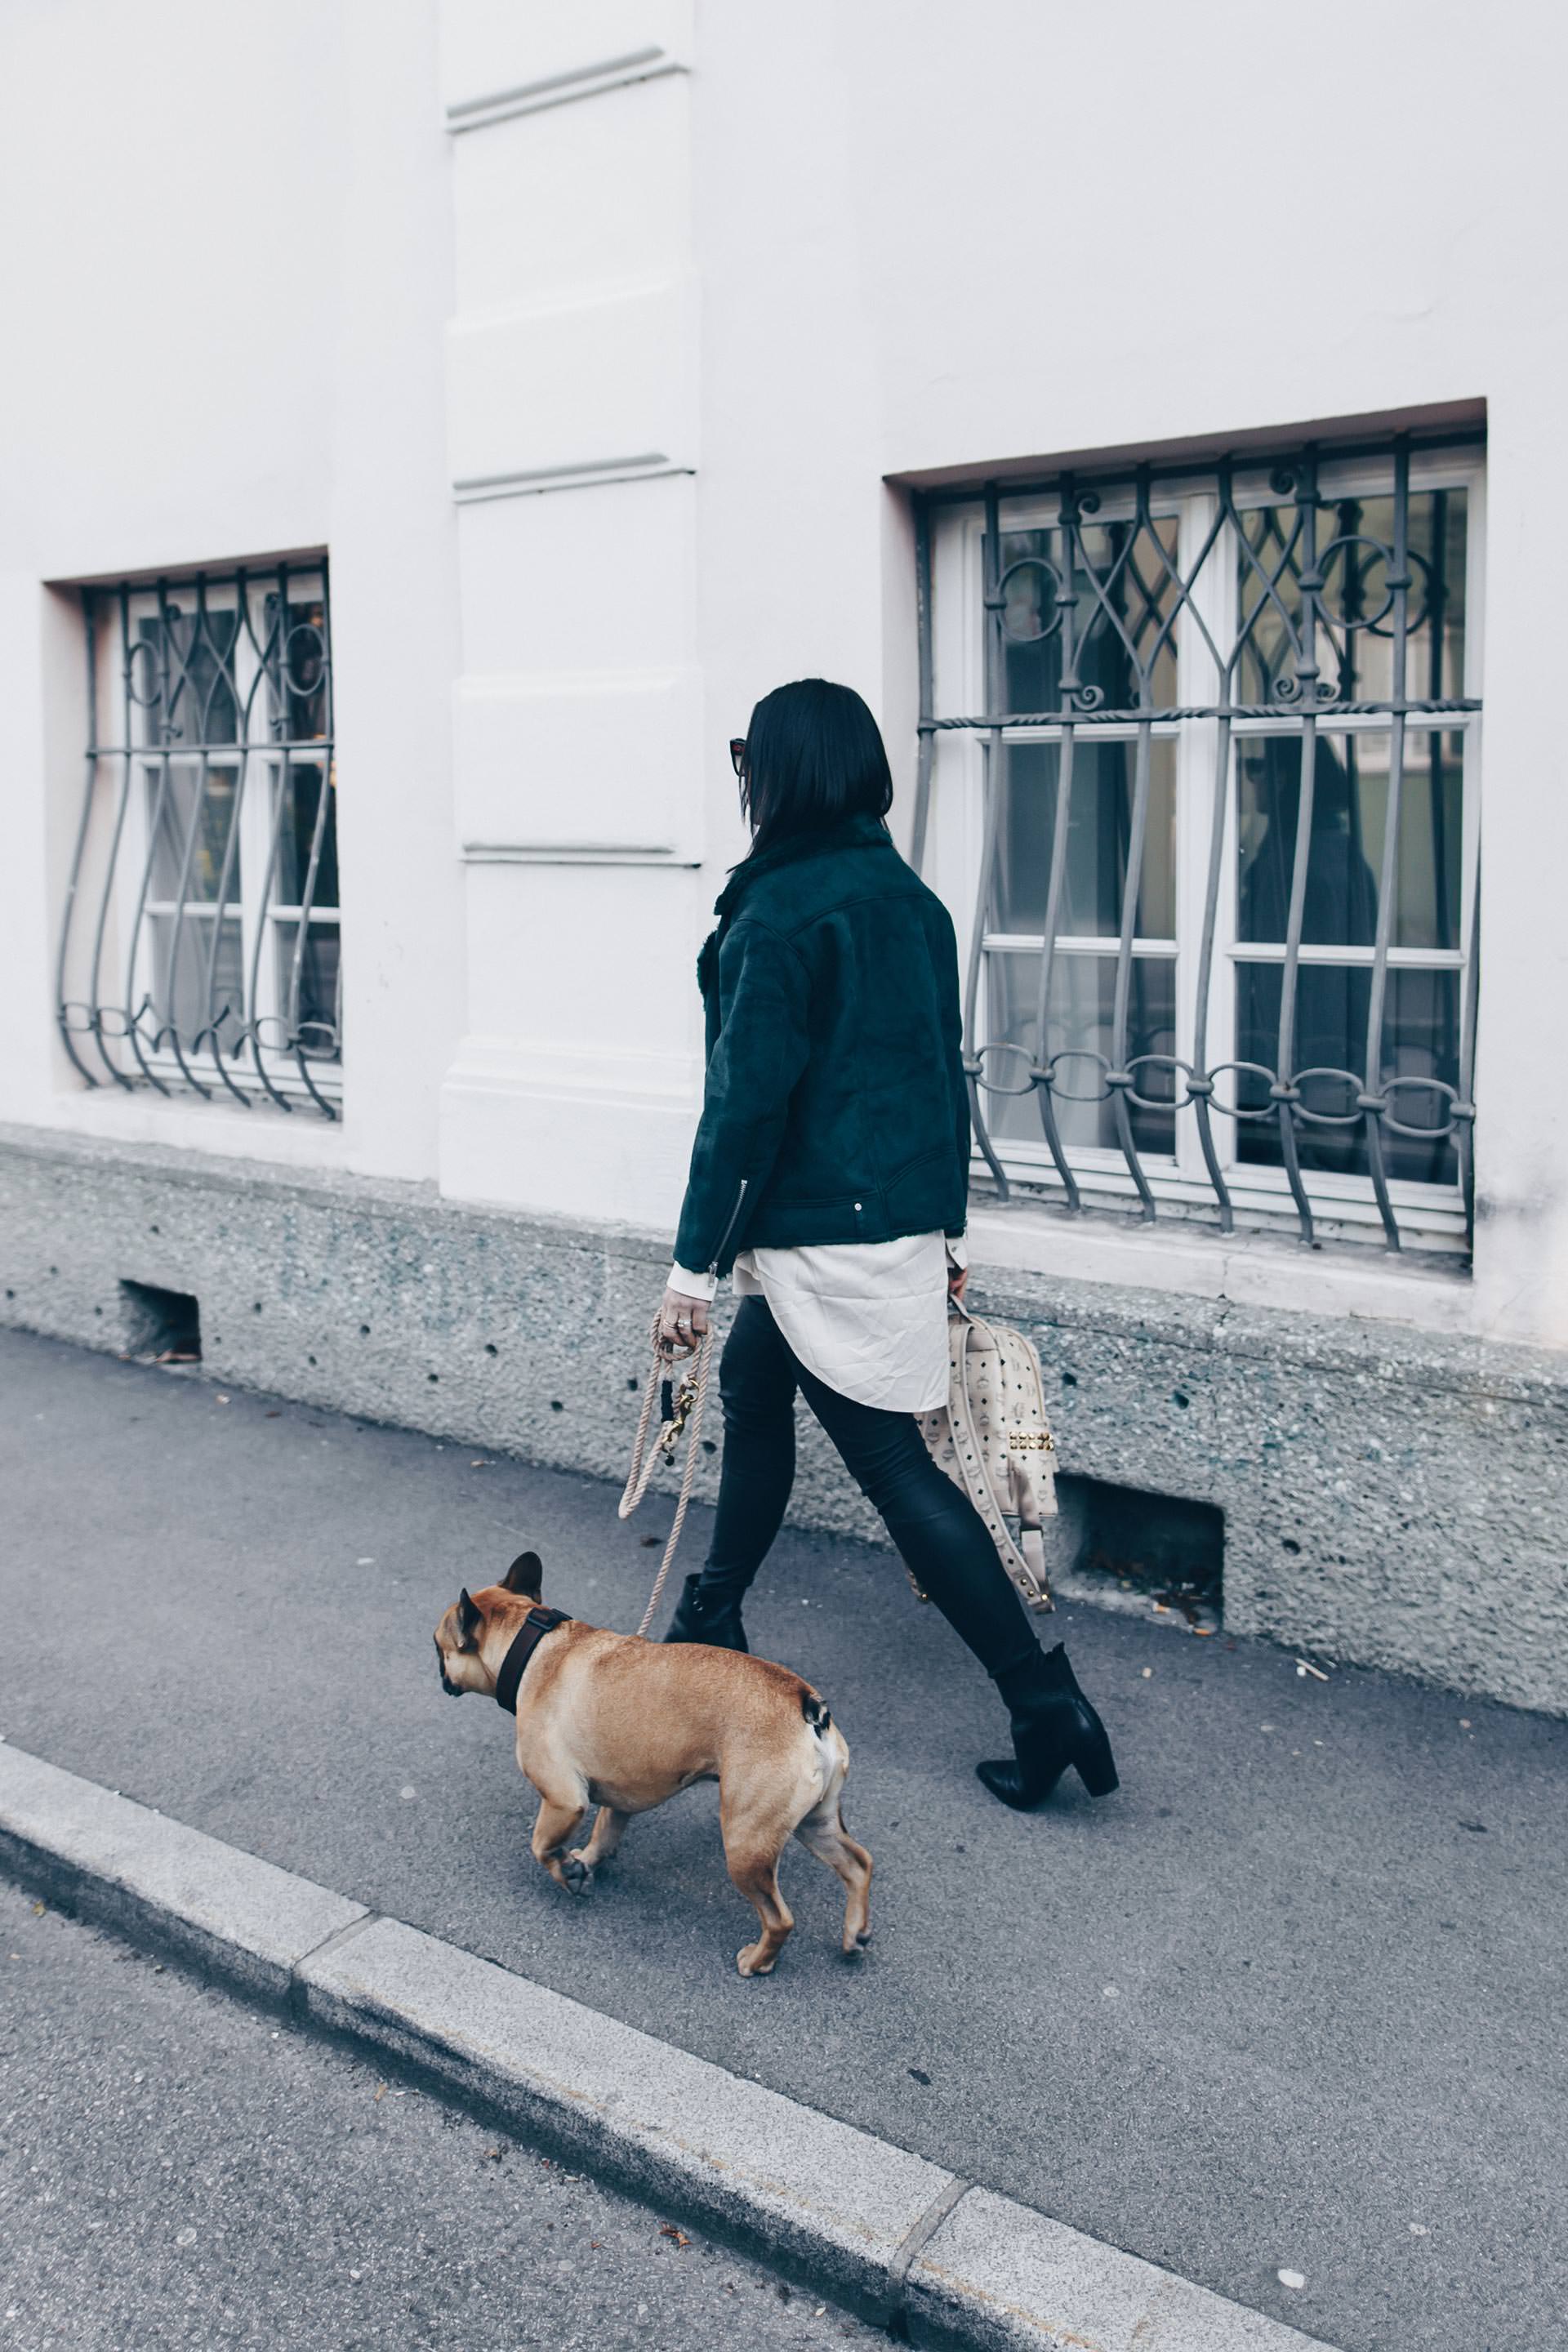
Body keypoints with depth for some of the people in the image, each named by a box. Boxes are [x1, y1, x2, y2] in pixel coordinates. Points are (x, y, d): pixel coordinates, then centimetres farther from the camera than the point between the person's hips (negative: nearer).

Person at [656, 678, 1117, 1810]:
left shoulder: (783, 911, -16)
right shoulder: (911, 897, 9)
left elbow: (747, 1098, -18)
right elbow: (944, 1068, 14)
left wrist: (695, 1265, -13)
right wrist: (947, 1224, 22)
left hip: (823, 1233, -9)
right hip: (906, 1214, 9)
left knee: (894, 1461, -3)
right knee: (753, 1379, 24)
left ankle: (1048, 1703, -1)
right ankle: (714, 1621, 38)